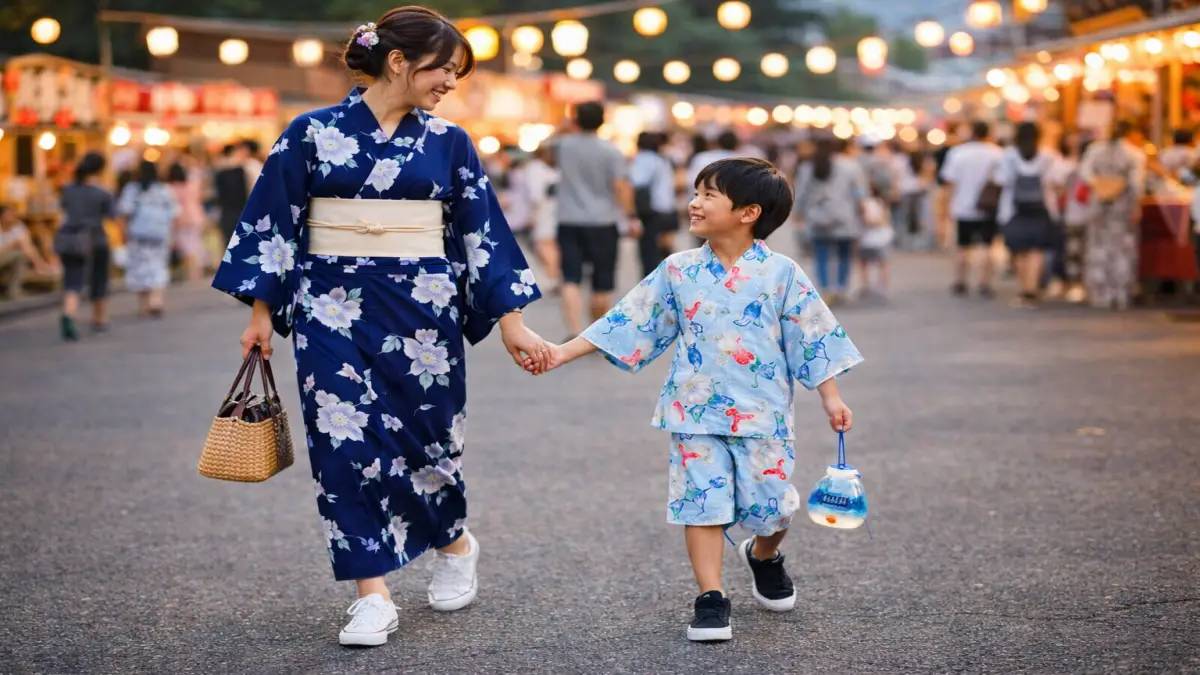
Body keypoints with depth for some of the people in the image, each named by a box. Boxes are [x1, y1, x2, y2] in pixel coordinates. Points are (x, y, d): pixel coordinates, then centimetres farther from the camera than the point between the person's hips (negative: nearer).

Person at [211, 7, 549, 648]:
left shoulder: (449, 143, 5)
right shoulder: (312, 133, -1)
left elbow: (483, 232, 6)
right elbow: (273, 223, 2)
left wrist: (509, 317, 4)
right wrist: (262, 310, 0)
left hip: (423, 308, 1)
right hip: (334, 308, -1)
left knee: (424, 435, 7)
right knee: (346, 441, -6)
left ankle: (455, 543, 36)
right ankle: (373, 595, 0)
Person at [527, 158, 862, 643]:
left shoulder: (781, 274, -4)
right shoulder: (678, 271, 2)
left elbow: (812, 337, 1)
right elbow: (628, 323, 5)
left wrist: (830, 398, -1)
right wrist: (564, 352, 1)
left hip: (762, 413, -1)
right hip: (696, 413, 2)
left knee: (769, 503, 1)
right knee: (702, 502, -3)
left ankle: (763, 556, 34)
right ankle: (710, 598, 5)